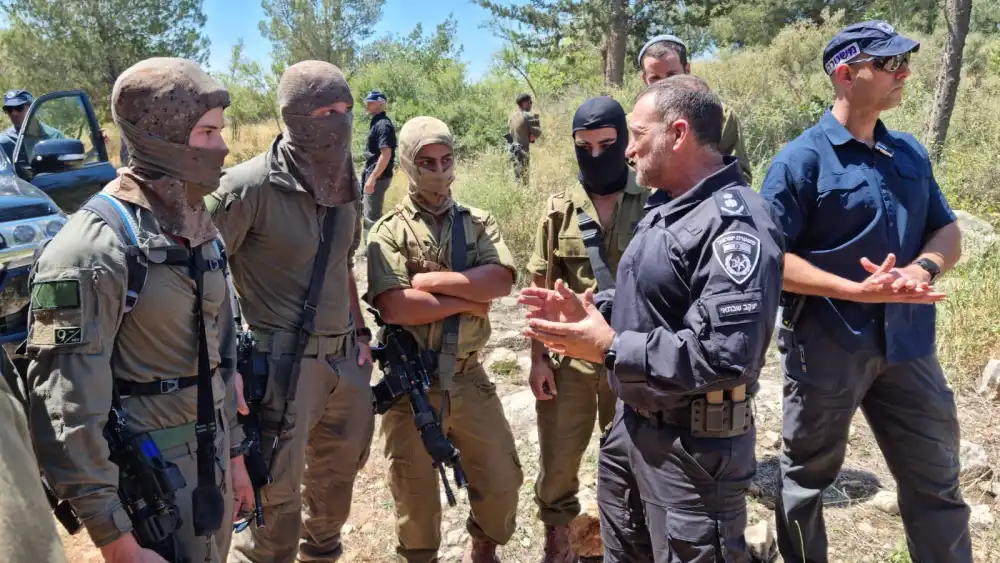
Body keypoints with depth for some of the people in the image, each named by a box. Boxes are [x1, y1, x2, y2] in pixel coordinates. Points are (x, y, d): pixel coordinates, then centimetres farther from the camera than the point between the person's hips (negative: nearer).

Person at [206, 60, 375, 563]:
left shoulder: (346, 184, 6)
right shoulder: (251, 185, -17)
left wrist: (360, 334, 15)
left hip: (343, 359, 8)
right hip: (282, 363, -7)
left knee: (338, 477, 23)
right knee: (275, 496, 4)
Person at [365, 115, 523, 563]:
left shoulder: (479, 223, 6)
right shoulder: (390, 230, -5)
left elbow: (502, 279, -13)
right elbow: (394, 306, -20)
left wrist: (432, 280, -17)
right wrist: (467, 300, -14)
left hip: (469, 379, 3)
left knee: (502, 478, 13)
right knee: (414, 493, 12)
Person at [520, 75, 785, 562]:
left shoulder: (736, 223, -24)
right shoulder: (664, 206, 10)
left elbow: (724, 354, -32)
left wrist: (610, 348, -26)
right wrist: (587, 311, 3)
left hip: (693, 444, -10)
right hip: (631, 421, 10)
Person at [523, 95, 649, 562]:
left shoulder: (655, 203, -3)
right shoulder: (560, 210, 1)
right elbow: (541, 290, 3)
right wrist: (538, 357, -2)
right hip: (568, 358, 1)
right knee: (556, 460, 10)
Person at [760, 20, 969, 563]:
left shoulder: (910, 153, 9)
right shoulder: (801, 159, -11)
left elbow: (947, 231, 13)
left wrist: (922, 268, -10)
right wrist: (857, 290, -23)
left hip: (907, 343, 6)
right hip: (825, 345, -6)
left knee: (936, 481, 16)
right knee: (806, 477, 13)